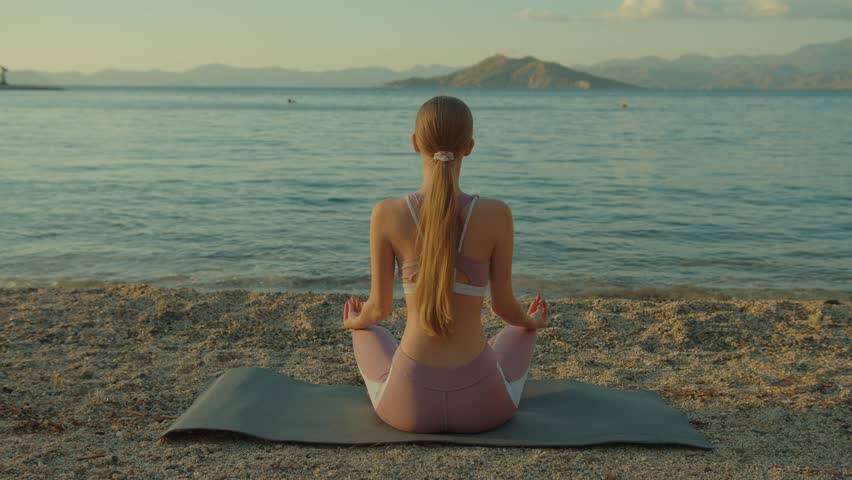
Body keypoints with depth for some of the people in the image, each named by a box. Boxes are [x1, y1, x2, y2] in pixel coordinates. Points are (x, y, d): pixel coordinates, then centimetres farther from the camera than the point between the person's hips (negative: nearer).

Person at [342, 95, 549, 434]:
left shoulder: (386, 214, -10)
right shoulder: (496, 214, -11)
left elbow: (379, 308, 1)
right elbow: (503, 306, 1)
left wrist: (354, 322, 27)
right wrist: (533, 322, 27)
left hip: (409, 405, 0)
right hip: (480, 406, 1)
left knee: (367, 333, 35)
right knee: (519, 332, 35)